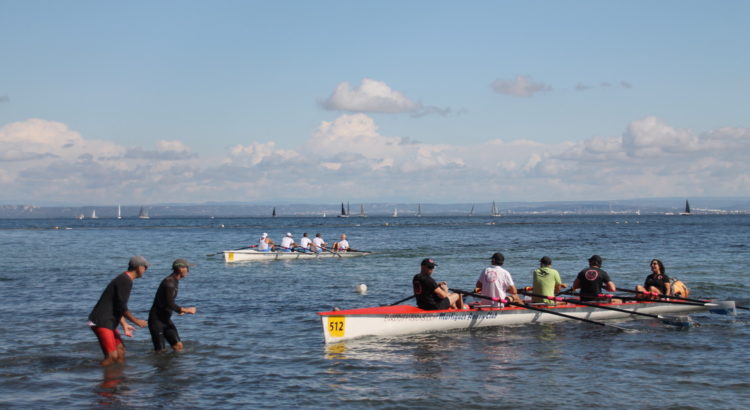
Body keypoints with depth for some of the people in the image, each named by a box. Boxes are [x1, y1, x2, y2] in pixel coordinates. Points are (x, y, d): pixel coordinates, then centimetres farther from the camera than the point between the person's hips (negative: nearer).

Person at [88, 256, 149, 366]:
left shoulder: (123, 279, 18)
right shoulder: (126, 281, -14)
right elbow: (121, 307, -19)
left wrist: (124, 324, 23)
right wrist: (136, 321, -9)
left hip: (108, 322, 11)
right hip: (102, 322, -11)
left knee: (120, 351, 9)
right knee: (112, 356, -16)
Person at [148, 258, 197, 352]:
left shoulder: (174, 281, 11)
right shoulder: (169, 282, -20)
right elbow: (169, 304, -26)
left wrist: (179, 310, 6)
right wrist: (186, 310, -18)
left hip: (166, 319, 9)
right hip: (157, 319, -9)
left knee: (178, 346, 0)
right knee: (161, 350, -9)